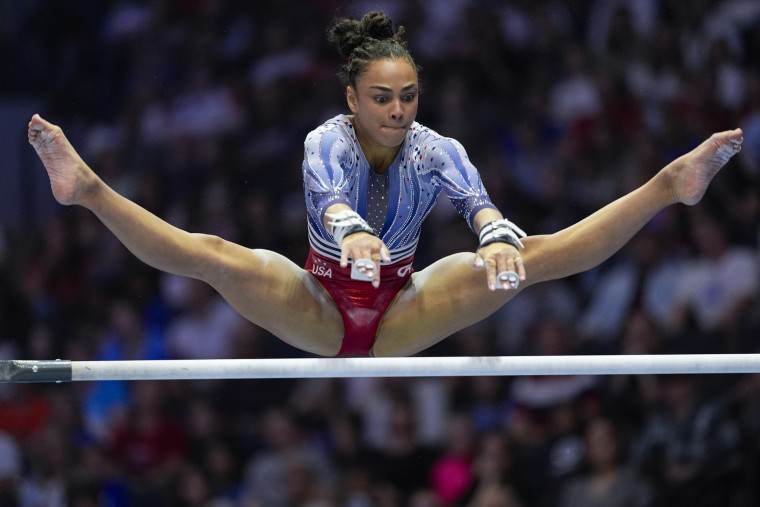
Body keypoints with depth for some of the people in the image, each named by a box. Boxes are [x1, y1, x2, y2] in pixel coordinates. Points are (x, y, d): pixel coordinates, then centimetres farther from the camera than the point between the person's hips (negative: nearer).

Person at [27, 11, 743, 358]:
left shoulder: (435, 150, -8)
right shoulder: (328, 142, -15)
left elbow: (473, 196, -30)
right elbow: (330, 194, -39)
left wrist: (496, 238, -55)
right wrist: (354, 232, -64)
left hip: (402, 317, 1)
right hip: (320, 312, -1)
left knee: (528, 255, -16)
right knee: (215, 256, -28)